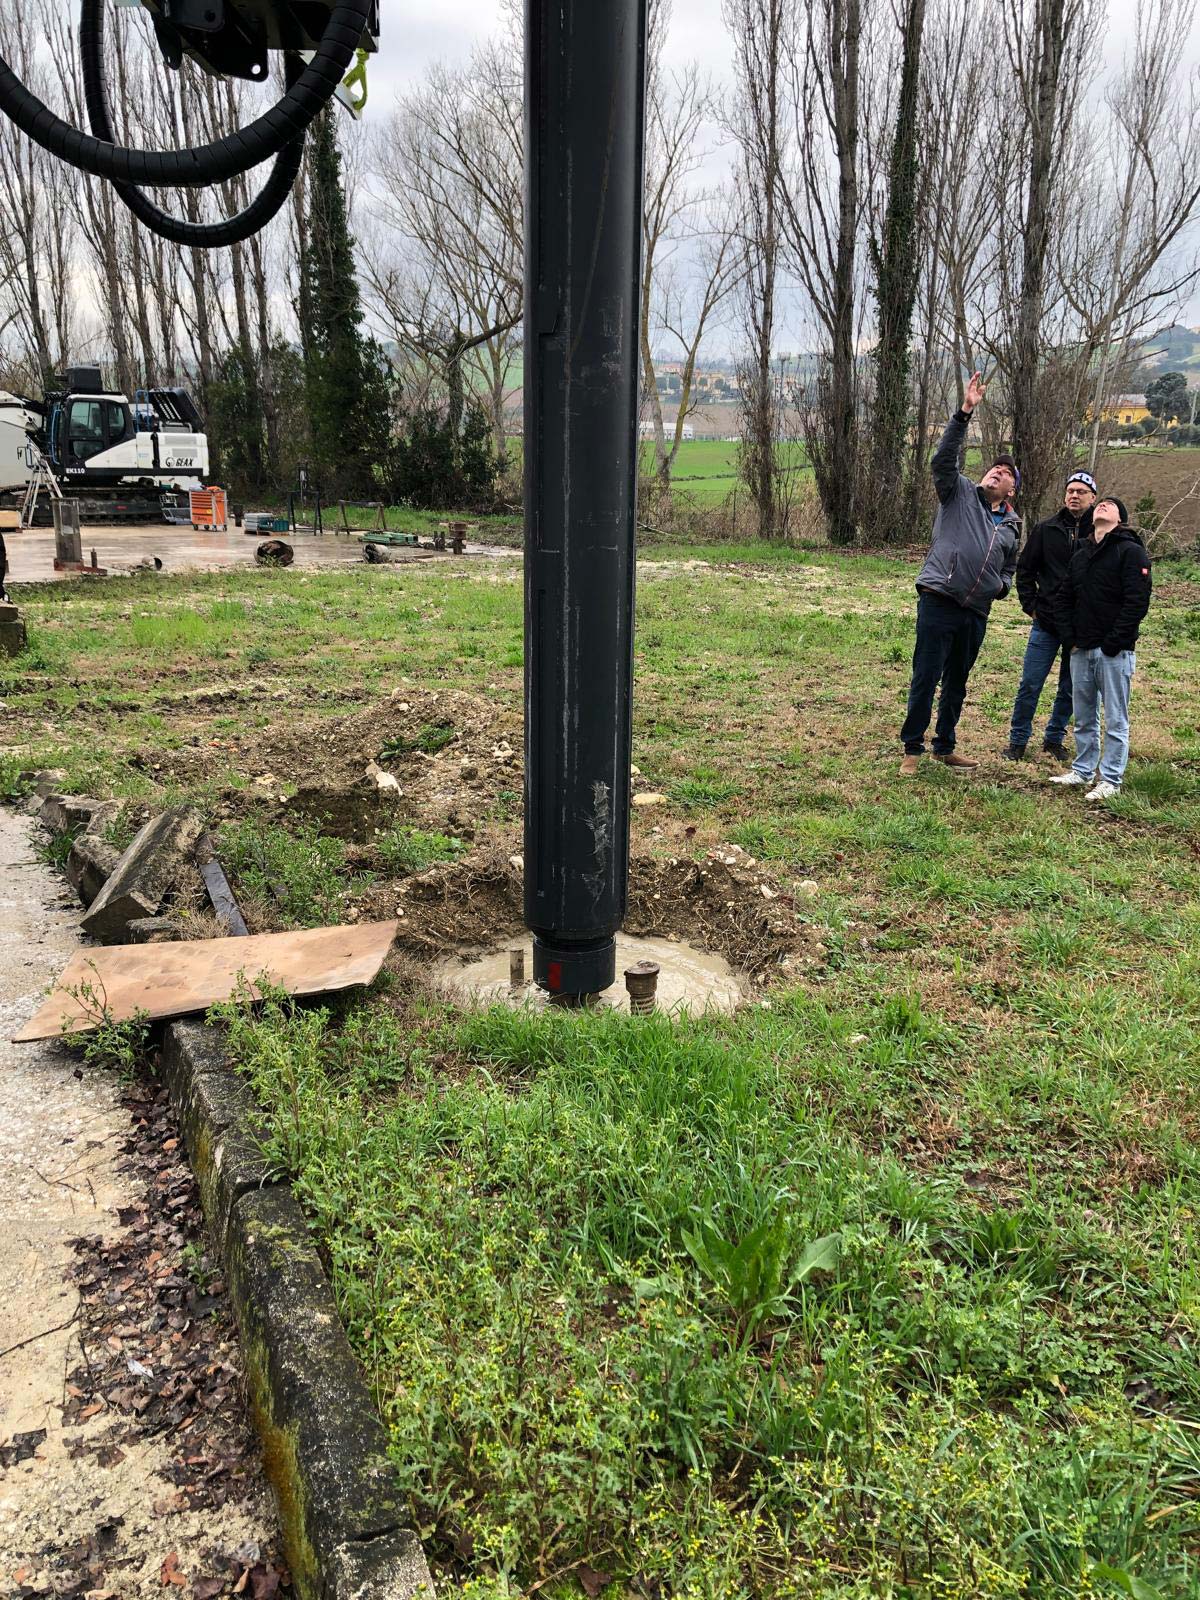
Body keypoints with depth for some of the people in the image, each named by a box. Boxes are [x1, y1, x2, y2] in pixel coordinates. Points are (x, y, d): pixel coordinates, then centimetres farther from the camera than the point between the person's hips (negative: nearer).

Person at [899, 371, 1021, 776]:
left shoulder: (1011, 526, 17)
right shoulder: (960, 494, 4)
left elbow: (1009, 569, 29)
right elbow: (943, 458, -12)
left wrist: (1002, 585, 4)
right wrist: (965, 412, -21)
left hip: (976, 613, 6)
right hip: (938, 603, -5)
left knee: (957, 683, 15)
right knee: (925, 680, -5)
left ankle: (945, 746, 28)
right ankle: (912, 750, 4)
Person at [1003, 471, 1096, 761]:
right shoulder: (1047, 529, 2)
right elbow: (1025, 568, 10)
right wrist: (1030, 605, 3)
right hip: (1046, 622, 1)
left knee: (1070, 689, 10)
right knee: (1030, 685, 2)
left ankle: (1054, 738, 26)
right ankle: (1018, 740, 14)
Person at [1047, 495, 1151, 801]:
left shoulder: (1131, 551, -5)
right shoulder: (1080, 555, 15)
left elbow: (1137, 602, -13)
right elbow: (1063, 599, 18)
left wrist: (1112, 644, -16)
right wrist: (1069, 639, 4)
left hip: (1114, 652, -6)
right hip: (1081, 651, 6)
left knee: (1115, 720, -1)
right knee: (1084, 718, 13)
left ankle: (1111, 780, 5)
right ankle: (1083, 770, 24)